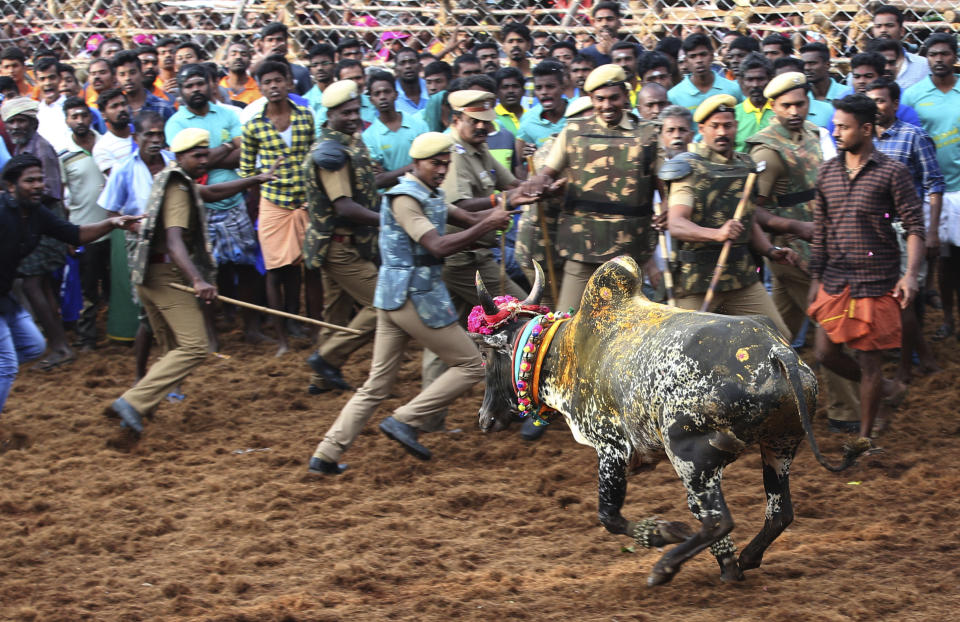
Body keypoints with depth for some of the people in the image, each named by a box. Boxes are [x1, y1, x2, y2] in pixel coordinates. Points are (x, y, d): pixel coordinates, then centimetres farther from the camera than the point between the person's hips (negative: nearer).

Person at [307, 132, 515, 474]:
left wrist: (497, 211, -3)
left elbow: (466, 218, 15)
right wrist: (487, 225, -21)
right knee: (471, 365, 0)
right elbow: (438, 246, -23)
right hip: (416, 298, -10)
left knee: (376, 386, 9)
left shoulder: (431, 196, 19)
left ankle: (326, 455, 3)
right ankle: (406, 421, -4)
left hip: (392, 299, 10)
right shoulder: (404, 199, -13)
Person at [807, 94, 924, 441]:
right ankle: (884, 388, 30)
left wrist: (910, 275, -19)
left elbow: (914, 226, -9)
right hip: (835, 281, 5)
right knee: (826, 353, 5)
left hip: (877, 282, -5)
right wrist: (815, 278, 13)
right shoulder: (828, 172, 7)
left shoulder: (892, 172, -8)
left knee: (869, 360, 0)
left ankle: (865, 438, 13)